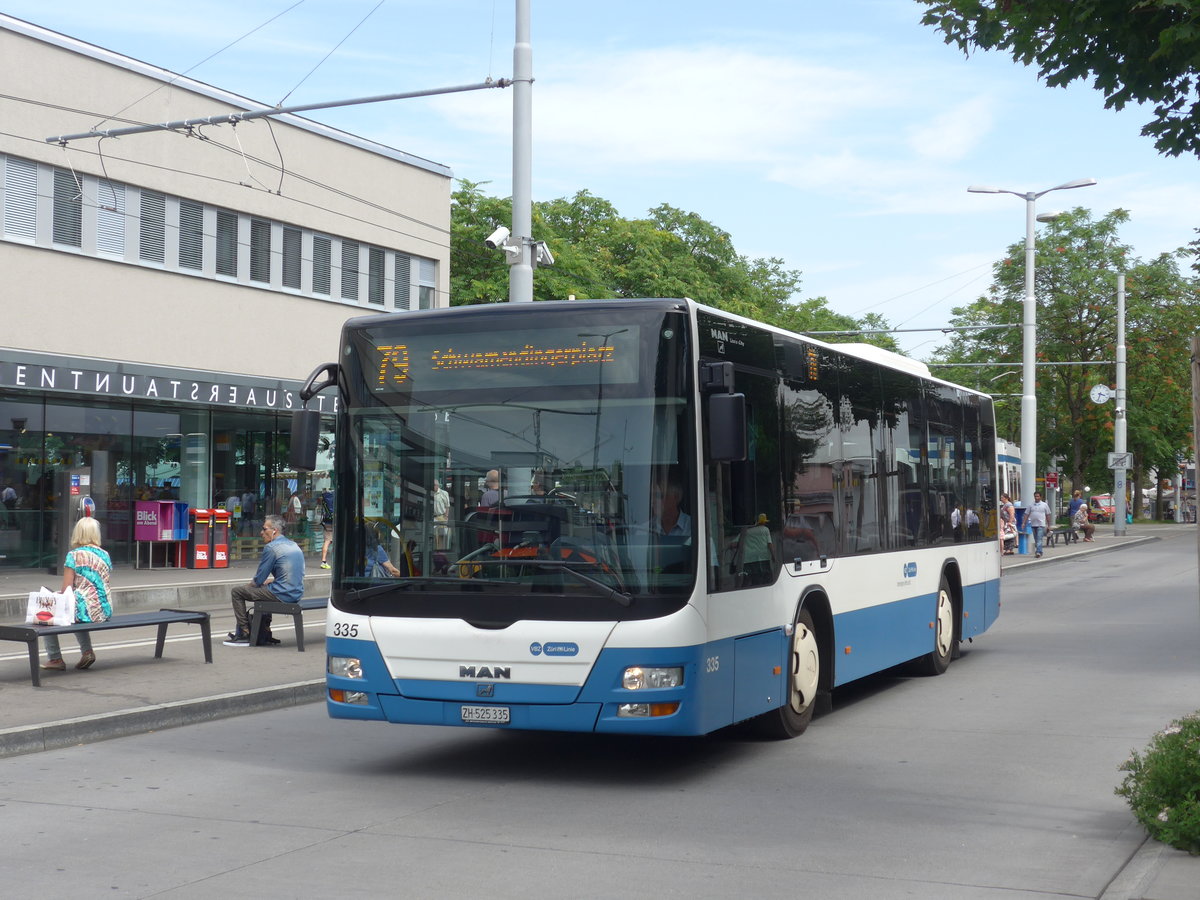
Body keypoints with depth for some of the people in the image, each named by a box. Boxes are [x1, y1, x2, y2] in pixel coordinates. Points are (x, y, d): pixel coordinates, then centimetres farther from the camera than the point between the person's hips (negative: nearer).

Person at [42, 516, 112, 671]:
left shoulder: (74, 555, -9)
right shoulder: (105, 554, 8)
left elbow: (66, 590, -10)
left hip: (86, 610, -7)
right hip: (105, 611, 7)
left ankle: (55, 659, 18)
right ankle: (87, 652, 26)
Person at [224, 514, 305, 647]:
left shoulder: (271, 547, -13)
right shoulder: (294, 545, 13)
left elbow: (259, 580, -8)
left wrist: (251, 584, 13)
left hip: (282, 595, -9)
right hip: (297, 593, 9)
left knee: (237, 591, 5)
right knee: (264, 587, 37)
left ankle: (244, 634, 6)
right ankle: (264, 632, 37)